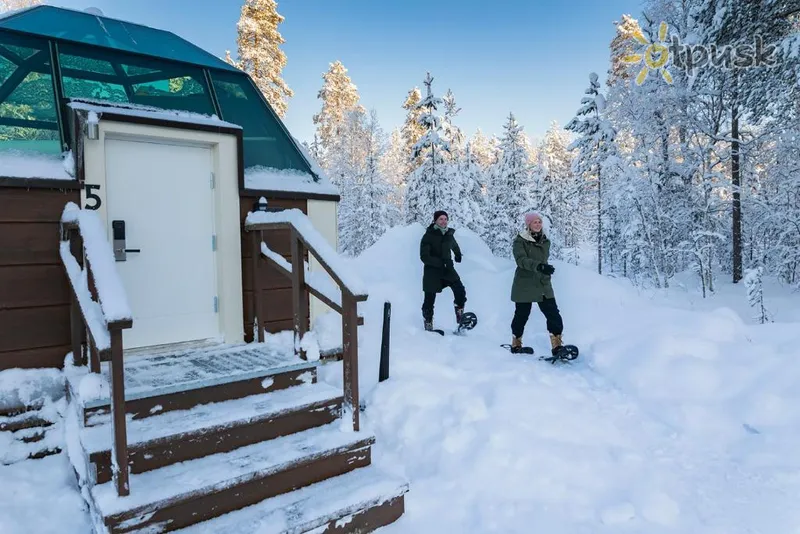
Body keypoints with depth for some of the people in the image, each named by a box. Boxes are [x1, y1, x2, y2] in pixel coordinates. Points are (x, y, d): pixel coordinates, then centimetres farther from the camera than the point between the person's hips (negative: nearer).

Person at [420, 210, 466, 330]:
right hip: (432, 271, -3)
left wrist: (458, 255, 17)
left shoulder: (449, 234, 5)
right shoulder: (428, 236, -9)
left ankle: (460, 315, 3)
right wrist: (441, 262, -23)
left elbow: (455, 246, 30)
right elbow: (424, 257, -16)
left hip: (447, 269, 4)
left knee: (460, 291, -15)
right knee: (430, 299, 2)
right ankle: (428, 324, 19)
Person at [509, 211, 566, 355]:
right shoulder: (520, 241, -8)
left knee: (553, 315, -5)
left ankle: (557, 346, 1)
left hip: (543, 285, 4)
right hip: (524, 286, -4)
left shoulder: (545, 241, 10)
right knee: (522, 315, 6)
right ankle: (516, 343, 28)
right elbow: (521, 260, -24)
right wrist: (539, 266, -37)